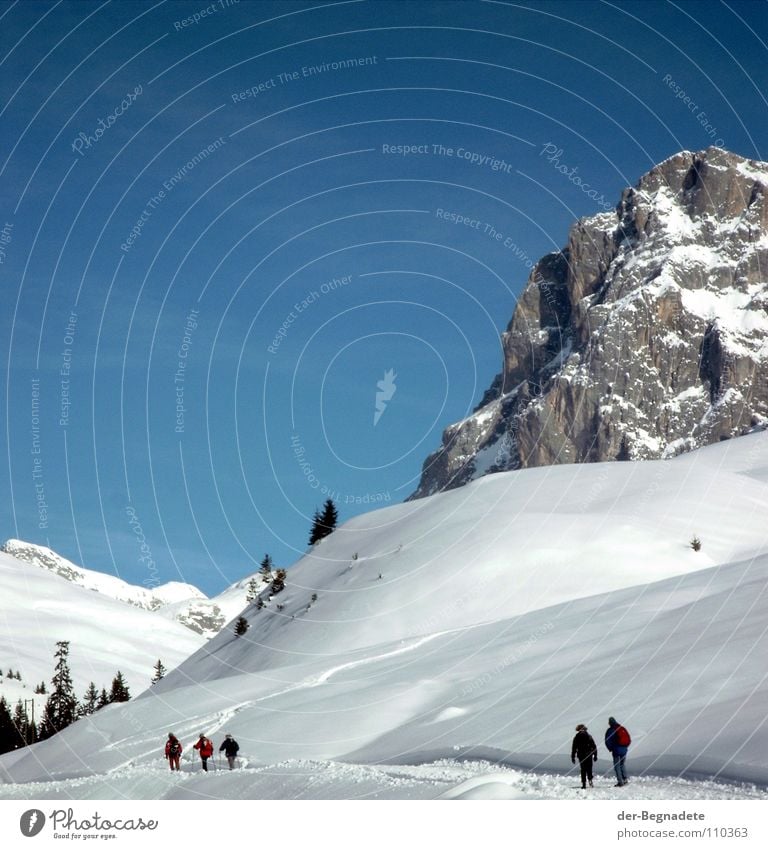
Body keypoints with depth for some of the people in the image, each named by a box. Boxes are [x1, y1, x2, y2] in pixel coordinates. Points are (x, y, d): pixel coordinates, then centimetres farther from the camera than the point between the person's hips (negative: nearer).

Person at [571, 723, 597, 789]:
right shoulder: (589, 736, 6)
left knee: (583, 770, 4)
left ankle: (584, 784, -2)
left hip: (581, 755, -1)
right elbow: (594, 747, 6)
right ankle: (590, 780, -11)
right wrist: (595, 755, 12)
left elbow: (574, 748, 0)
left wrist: (573, 757, 6)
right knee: (589, 769, 11)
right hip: (589, 755, 1)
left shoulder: (577, 737, 1)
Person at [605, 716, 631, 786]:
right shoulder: (623, 729, 8)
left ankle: (620, 781, -4)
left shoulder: (610, 730, -7)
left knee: (617, 766, 1)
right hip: (624, 750, 5)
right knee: (623, 764, 19)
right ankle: (625, 779, 11)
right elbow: (629, 739, 10)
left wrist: (610, 749, 7)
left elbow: (607, 741, -9)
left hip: (616, 750, -5)